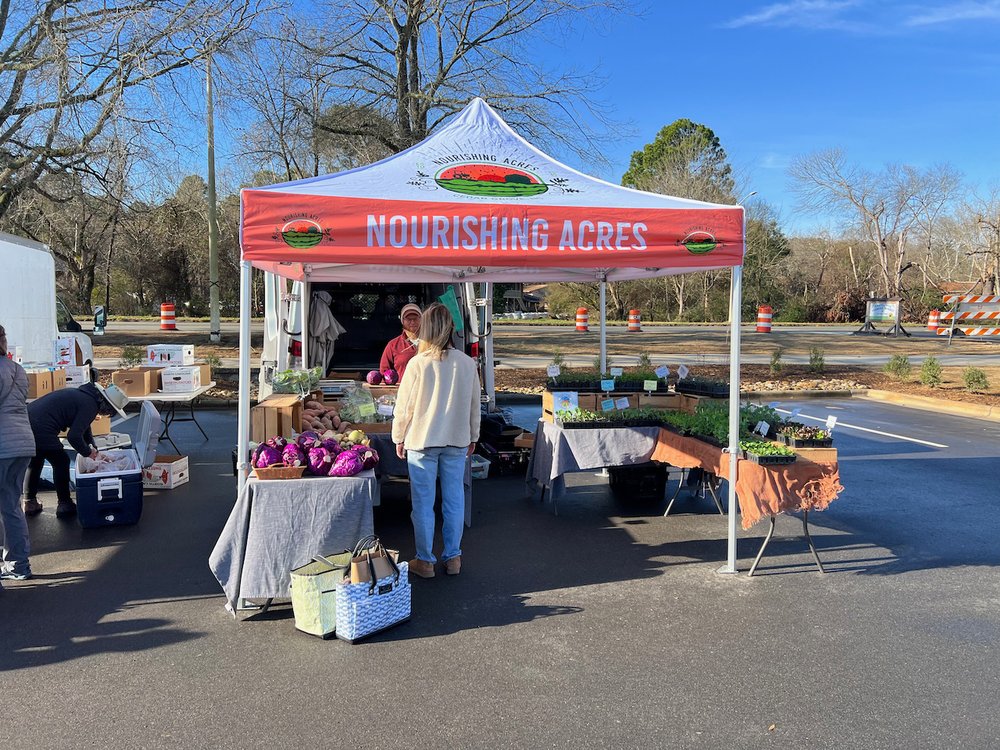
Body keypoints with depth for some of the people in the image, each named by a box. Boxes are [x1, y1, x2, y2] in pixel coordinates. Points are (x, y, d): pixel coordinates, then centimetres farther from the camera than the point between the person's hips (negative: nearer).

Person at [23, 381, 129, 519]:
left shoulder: (82, 394, 18)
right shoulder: (90, 406, -13)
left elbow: (82, 426, 29)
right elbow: (74, 436, -19)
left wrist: (94, 450, 26)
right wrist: (88, 452, -1)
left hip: (27, 420, 9)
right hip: (41, 430, -9)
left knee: (35, 462, 25)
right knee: (61, 462, 8)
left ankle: (29, 502, 33)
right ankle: (65, 504, 17)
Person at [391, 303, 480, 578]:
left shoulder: (417, 364, -13)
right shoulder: (467, 363, -4)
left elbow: (404, 405, -7)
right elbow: (474, 404, 5)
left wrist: (399, 438, 7)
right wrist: (472, 437, 18)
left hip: (421, 442, -3)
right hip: (457, 441, 3)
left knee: (423, 503, 7)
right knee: (454, 501, 13)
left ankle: (425, 561, 16)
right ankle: (453, 558, 22)